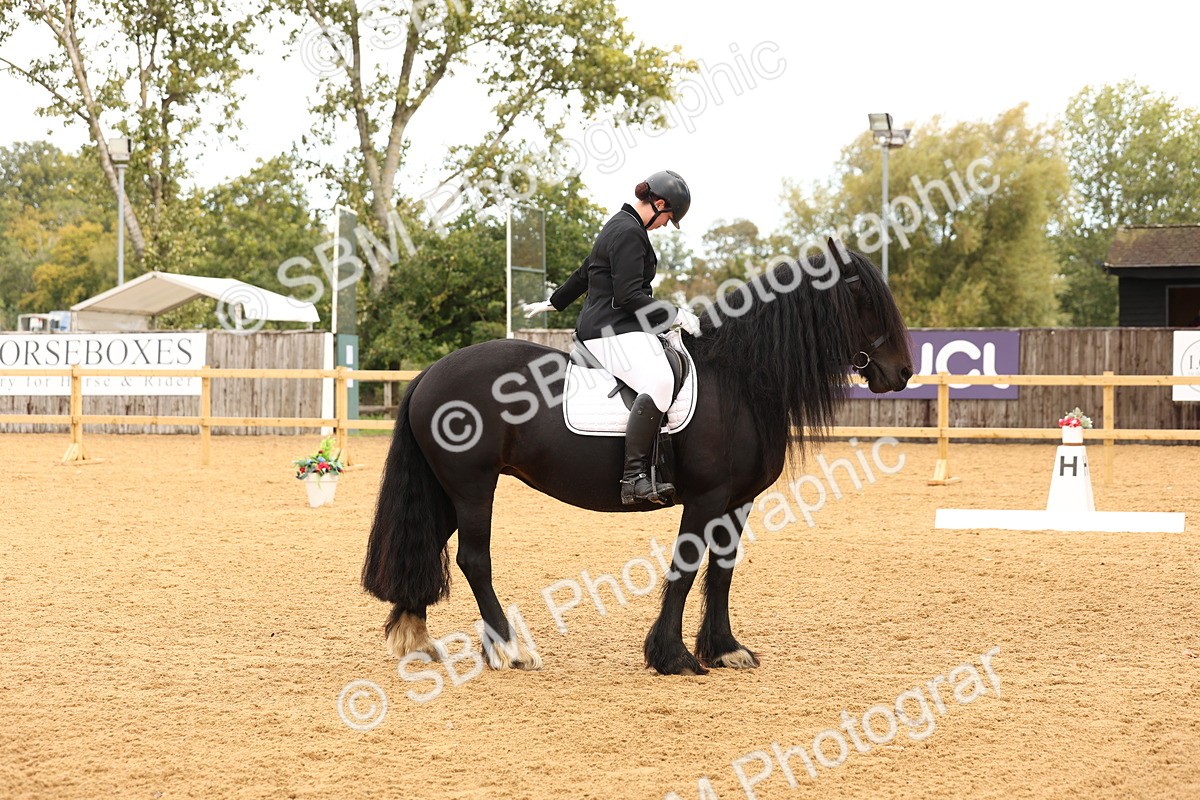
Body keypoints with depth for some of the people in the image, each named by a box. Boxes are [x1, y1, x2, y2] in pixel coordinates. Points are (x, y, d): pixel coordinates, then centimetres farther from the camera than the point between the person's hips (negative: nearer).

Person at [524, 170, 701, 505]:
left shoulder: (621, 226, 20)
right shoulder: (630, 233, -13)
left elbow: (585, 273, 33)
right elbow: (629, 297, -21)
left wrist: (553, 303, 45)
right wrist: (677, 315, -17)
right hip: (614, 331, -12)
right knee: (658, 381, -33)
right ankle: (634, 477, -41)